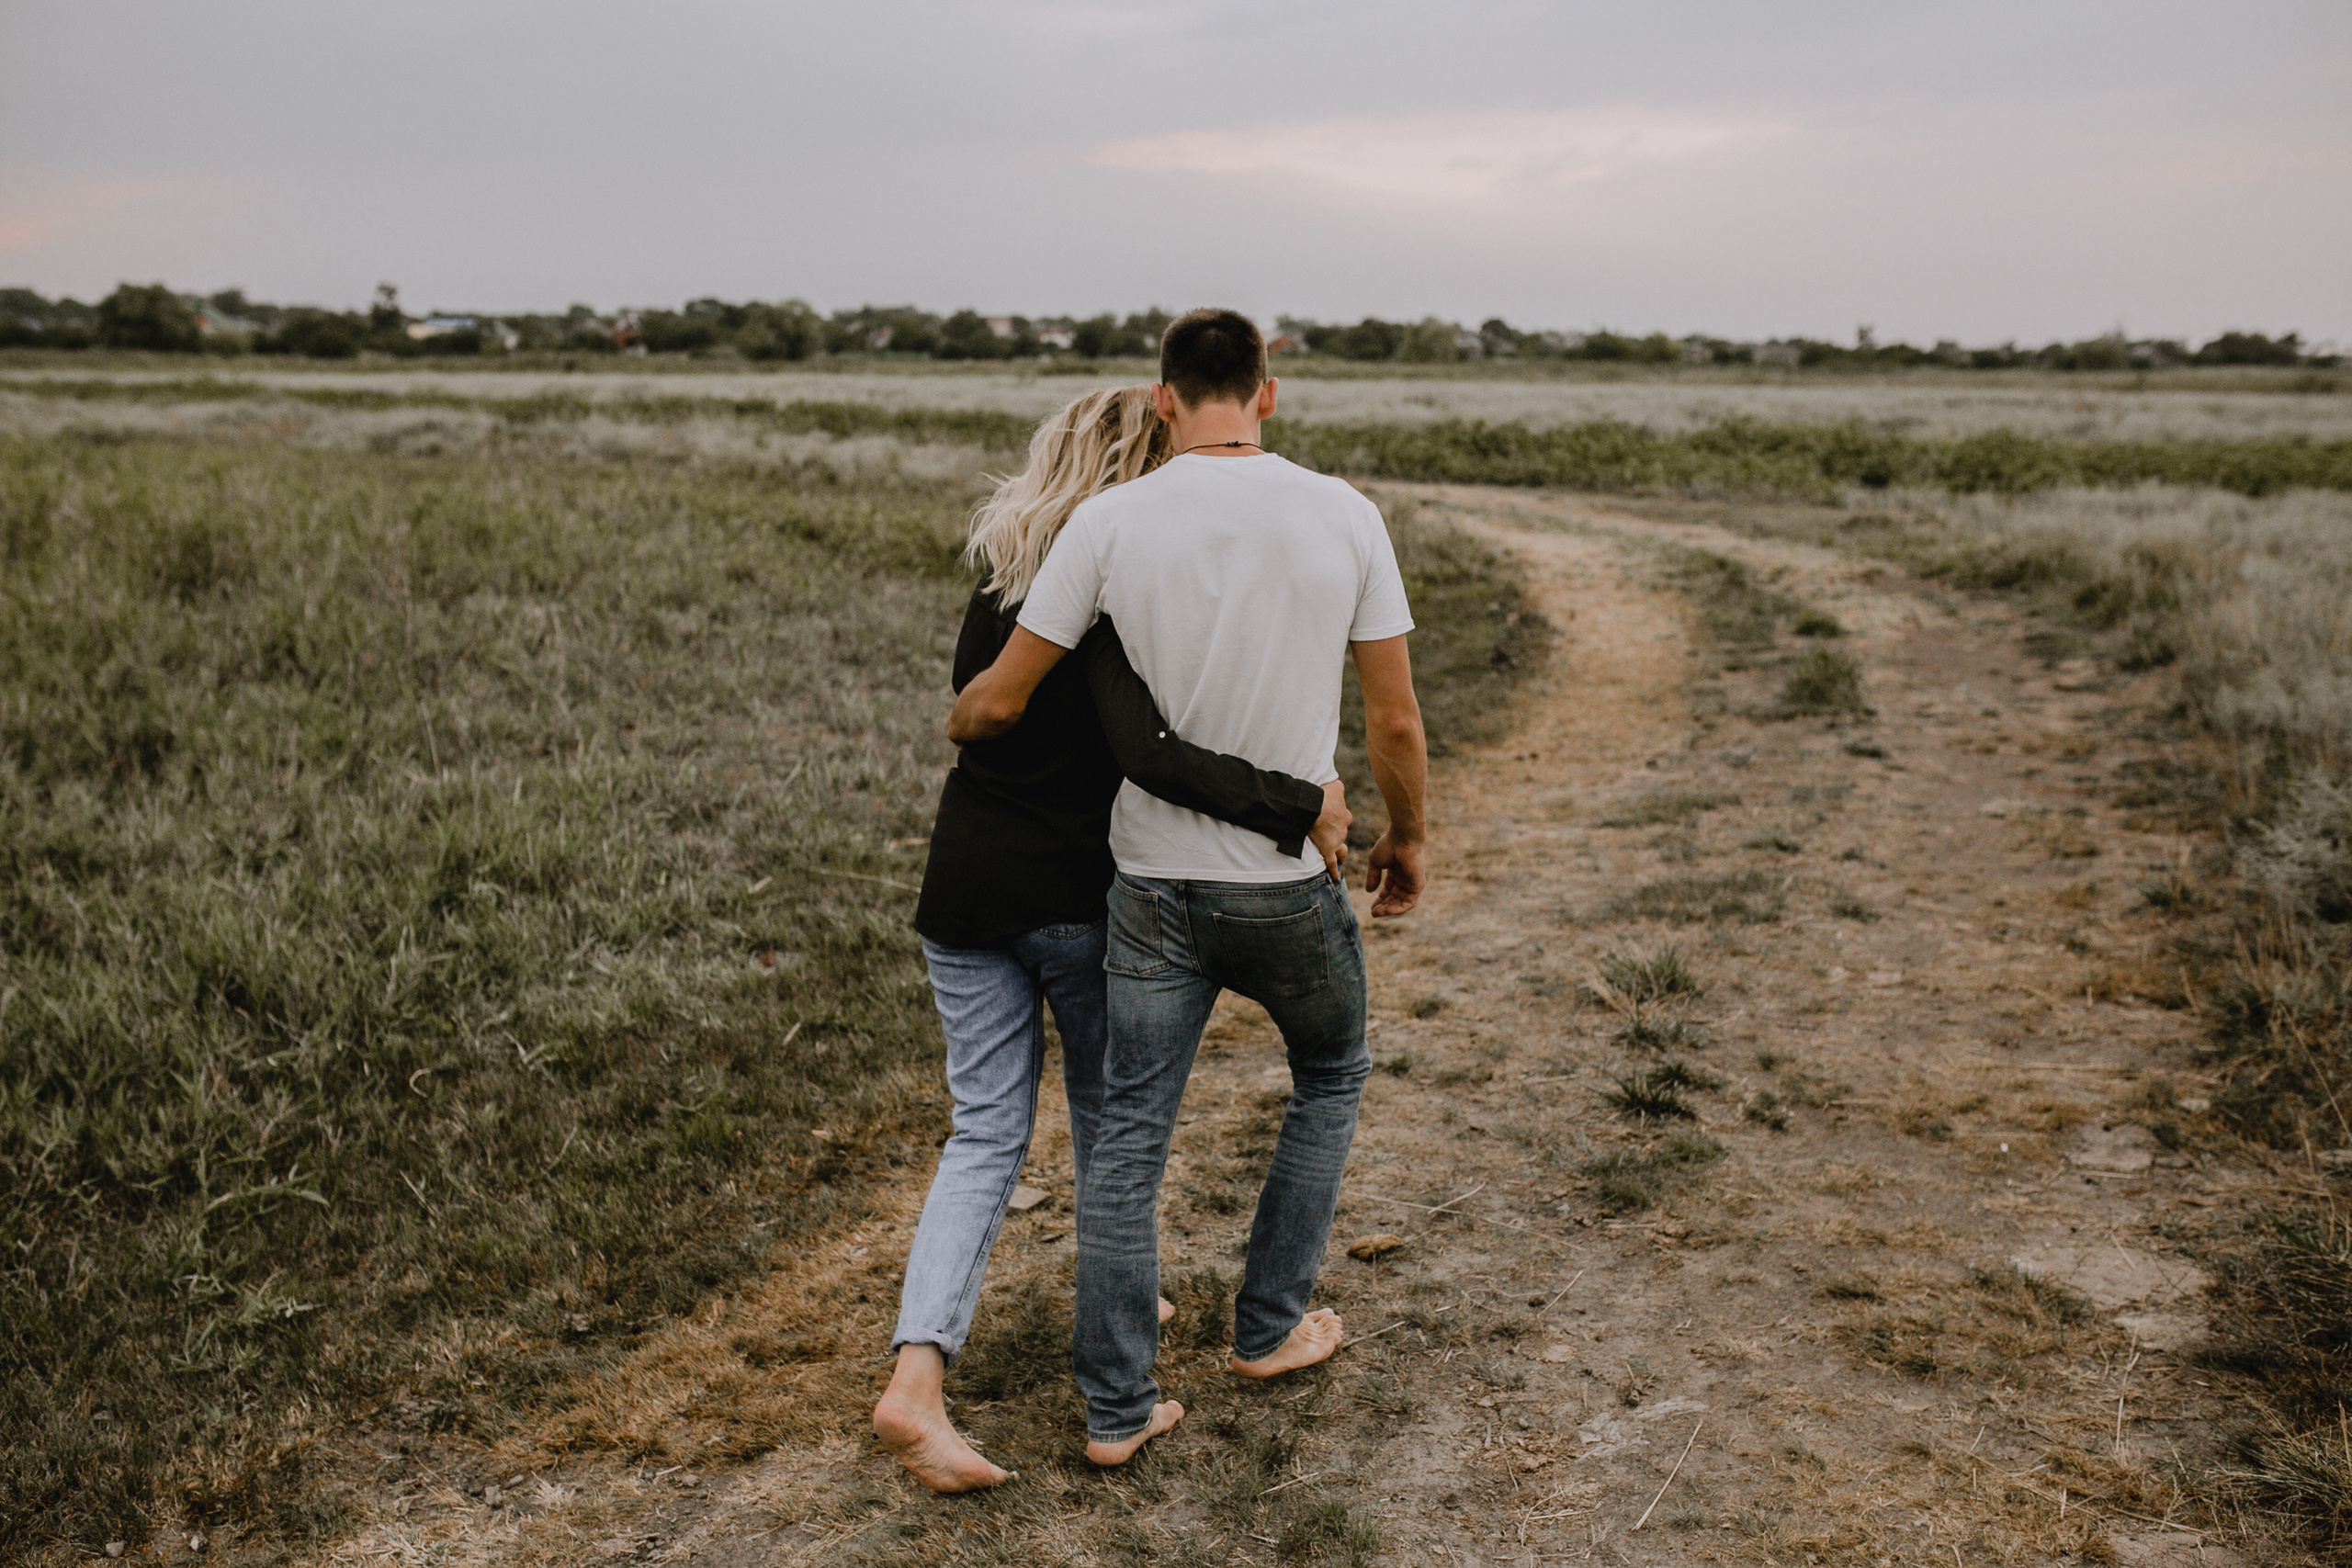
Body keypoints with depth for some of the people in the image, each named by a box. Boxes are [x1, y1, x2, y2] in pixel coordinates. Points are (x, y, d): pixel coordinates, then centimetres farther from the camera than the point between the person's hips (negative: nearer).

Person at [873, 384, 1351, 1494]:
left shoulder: (996, 583, 5)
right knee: (1106, 1106, 19)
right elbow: (1145, 752, -32)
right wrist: (1297, 807, -28)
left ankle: (917, 1376, -7)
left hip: (965, 892, 5)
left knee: (986, 1133, 6)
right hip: (1075, 895, -5)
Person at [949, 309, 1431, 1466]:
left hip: (1153, 884, 0)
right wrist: (1406, 839, 14)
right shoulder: (1344, 517, -7)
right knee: (1329, 1077, 26)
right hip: (1290, 888, 0)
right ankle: (1269, 1327, 34)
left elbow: (998, 703, -5)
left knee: (1130, 1134, 11)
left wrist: (955, 720, 19)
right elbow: (1395, 724, -4)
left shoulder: (1110, 521, -8)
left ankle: (1115, 1408, 17)